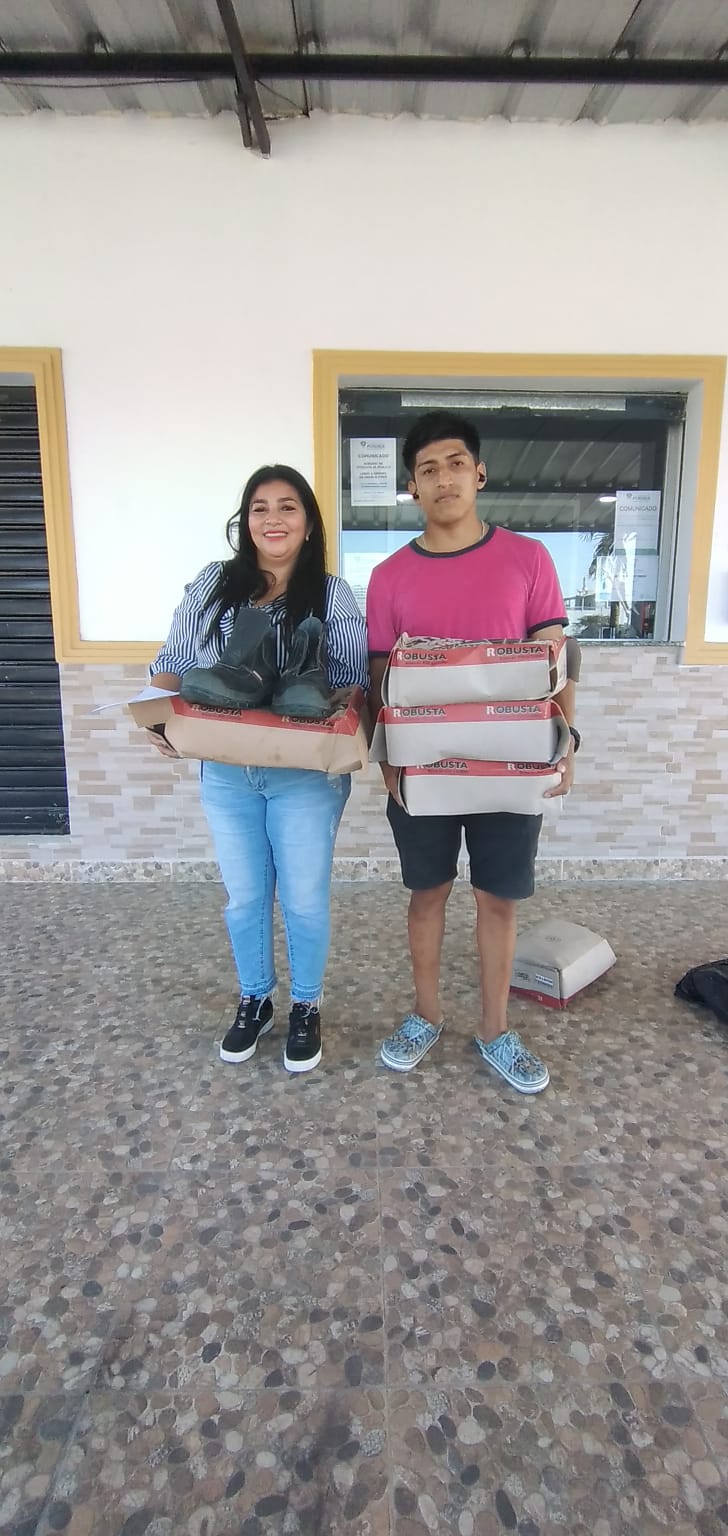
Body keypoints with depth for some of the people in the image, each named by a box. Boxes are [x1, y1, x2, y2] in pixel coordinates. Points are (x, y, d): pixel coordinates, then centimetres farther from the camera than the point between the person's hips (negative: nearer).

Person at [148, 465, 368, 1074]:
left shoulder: (332, 595, -2)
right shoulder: (211, 584, 4)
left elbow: (354, 681, -2)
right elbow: (172, 663, 8)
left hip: (306, 776, -2)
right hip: (226, 774, 3)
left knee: (304, 899, 9)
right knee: (244, 897, 15)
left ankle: (306, 1007, 33)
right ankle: (254, 1001, 38)